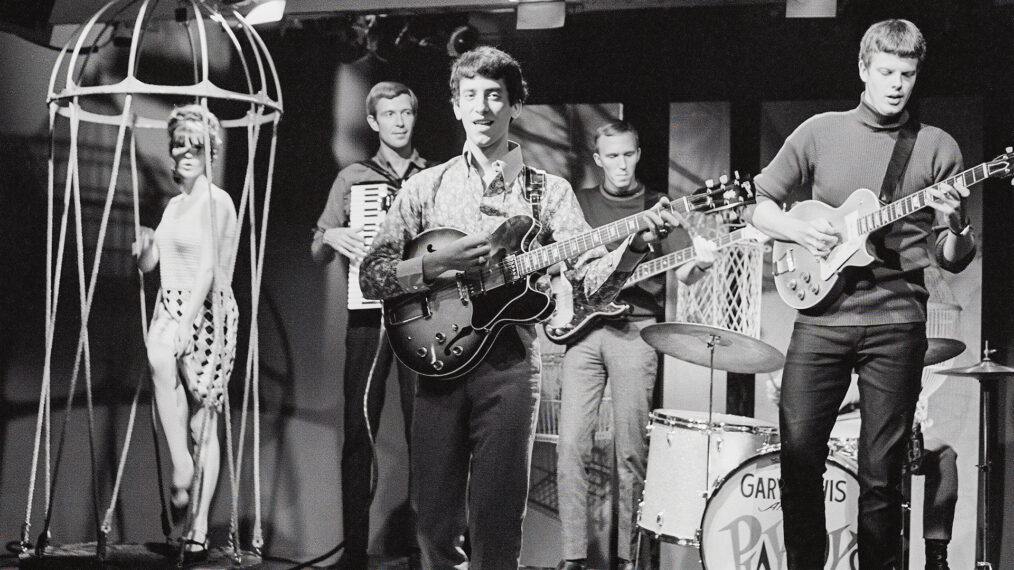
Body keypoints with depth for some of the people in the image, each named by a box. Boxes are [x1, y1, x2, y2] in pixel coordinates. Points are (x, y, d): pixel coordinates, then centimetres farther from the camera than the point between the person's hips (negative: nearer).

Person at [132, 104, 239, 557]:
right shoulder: (174, 205, 18)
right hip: (171, 308, 6)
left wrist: (182, 325, -25)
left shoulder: (216, 201, -5)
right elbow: (148, 265, 20)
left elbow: (208, 270, -16)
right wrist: (145, 247, -3)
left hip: (205, 312, -6)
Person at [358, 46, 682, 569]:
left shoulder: (548, 191, 6)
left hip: (509, 364, -1)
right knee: (435, 524, 4)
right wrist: (438, 263, -13)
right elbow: (370, 276, 3)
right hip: (439, 363, 1)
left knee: (496, 526, -1)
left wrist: (636, 244, -21)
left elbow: (592, 281, -3)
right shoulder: (426, 187, 8)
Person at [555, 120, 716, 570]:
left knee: (630, 449, -3)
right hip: (583, 328, 2)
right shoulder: (579, 203, 15)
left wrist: (697, 264, -19)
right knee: (571, 444, -7)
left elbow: (680, 271, 3)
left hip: (635, 330, -1)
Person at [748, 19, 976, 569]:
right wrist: (799, 229, -5)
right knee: (799, 458, -1)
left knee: (880, 474, 1)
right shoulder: (819, 132, 9)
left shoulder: (937, 147, 7)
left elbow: (952, 261, 6)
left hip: (896, 321, -1)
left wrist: (955, 227, -16)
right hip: (821, 313, 1)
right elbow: (759, 204, 14)